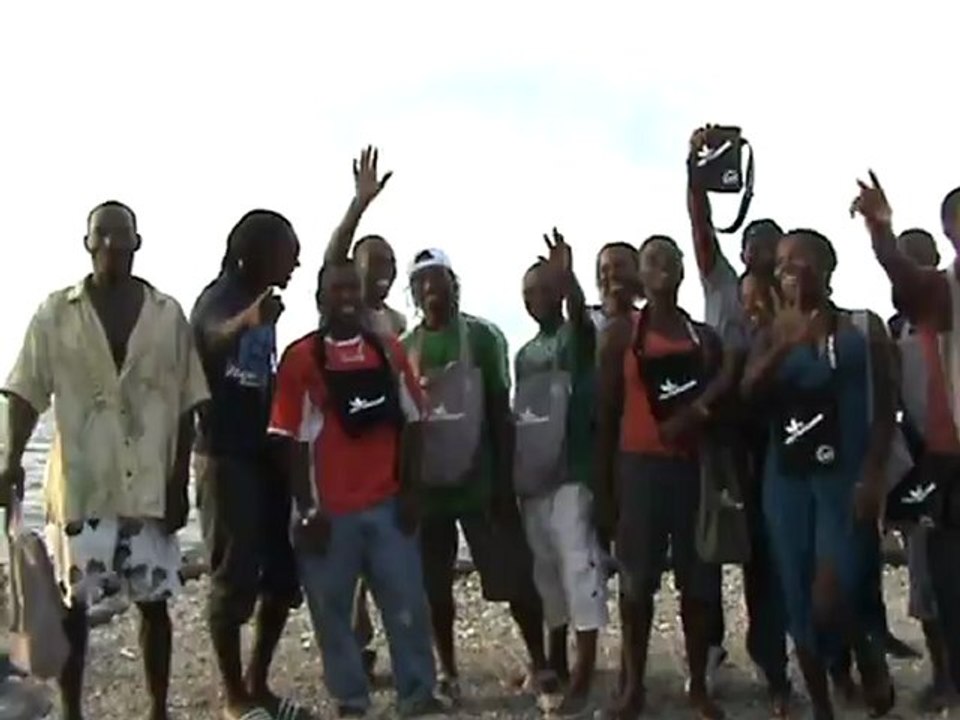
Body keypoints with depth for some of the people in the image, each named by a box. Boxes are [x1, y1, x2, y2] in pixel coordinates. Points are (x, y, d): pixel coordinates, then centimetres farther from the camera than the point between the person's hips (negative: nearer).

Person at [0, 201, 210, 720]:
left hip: (150, 487, 1)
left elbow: (185, 404, 4)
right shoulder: (55, 313, 1)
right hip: (79, 485, -1)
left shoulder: (167, 314, 3)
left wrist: (180, 481, 0)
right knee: (70, 604, 6)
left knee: (153, 601, 9)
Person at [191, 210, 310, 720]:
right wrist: (249, 320, -59)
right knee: (235, 576, -3)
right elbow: (216, 335, -37)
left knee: (283, 572, 9)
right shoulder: (218, 298, -11)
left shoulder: (264, 302, 13)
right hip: (226, 456, -8)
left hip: (266, 453, 8)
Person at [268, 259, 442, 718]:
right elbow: (291, 439, -4)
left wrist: (408, 490, 3)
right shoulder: (300, 357, -3)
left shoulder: (389, 351, 6)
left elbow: (410, 423, 9)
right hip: (329, 509, -2)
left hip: (387, 504, 3)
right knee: (332, 609, 6)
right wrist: (307, 509, -7)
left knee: (407, 602, 5)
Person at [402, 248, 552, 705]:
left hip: (478, 480, -3)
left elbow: (500, 410, -3)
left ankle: (539, 665, 11)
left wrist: (505, 479, -8)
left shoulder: (483, 336, -2)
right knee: (434, 584, 9)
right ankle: (448, 671, 22)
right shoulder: (403, 347, 6)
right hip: (426, 484, 3)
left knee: (514, 574, -2)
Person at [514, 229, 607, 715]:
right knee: (545, 571, 14)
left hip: (571, 473, -7)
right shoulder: (523, 354, 17)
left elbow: (580, 314, -27)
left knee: (579, 568, -7)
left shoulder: (576, 338, -3)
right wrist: (511, 477, 14)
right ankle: (555, 662, 26)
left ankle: (583, 678, -5)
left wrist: (567, 278, -48)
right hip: (532, 478, 7)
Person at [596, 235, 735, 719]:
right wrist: (605, 483, -1)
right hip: (640, 466, -2)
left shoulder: (704, 337, 10)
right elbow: (607, 414, 2)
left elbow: (722, 398, 8)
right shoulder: (621, 337, 3)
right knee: (637, 581, 2)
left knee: (698, 581, 5)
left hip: (695, 467, 2)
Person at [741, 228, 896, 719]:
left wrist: (874, 472, -10)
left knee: (829, 600, -14)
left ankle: (871, 658, 18)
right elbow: (748, 394, -6)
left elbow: (884, 409, 1)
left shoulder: (864, 328, 4)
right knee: (800, 604, 6)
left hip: (845, 477, -3)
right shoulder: (774, 335, 10)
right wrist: (784, 346, -20)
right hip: (787, 480, 3)